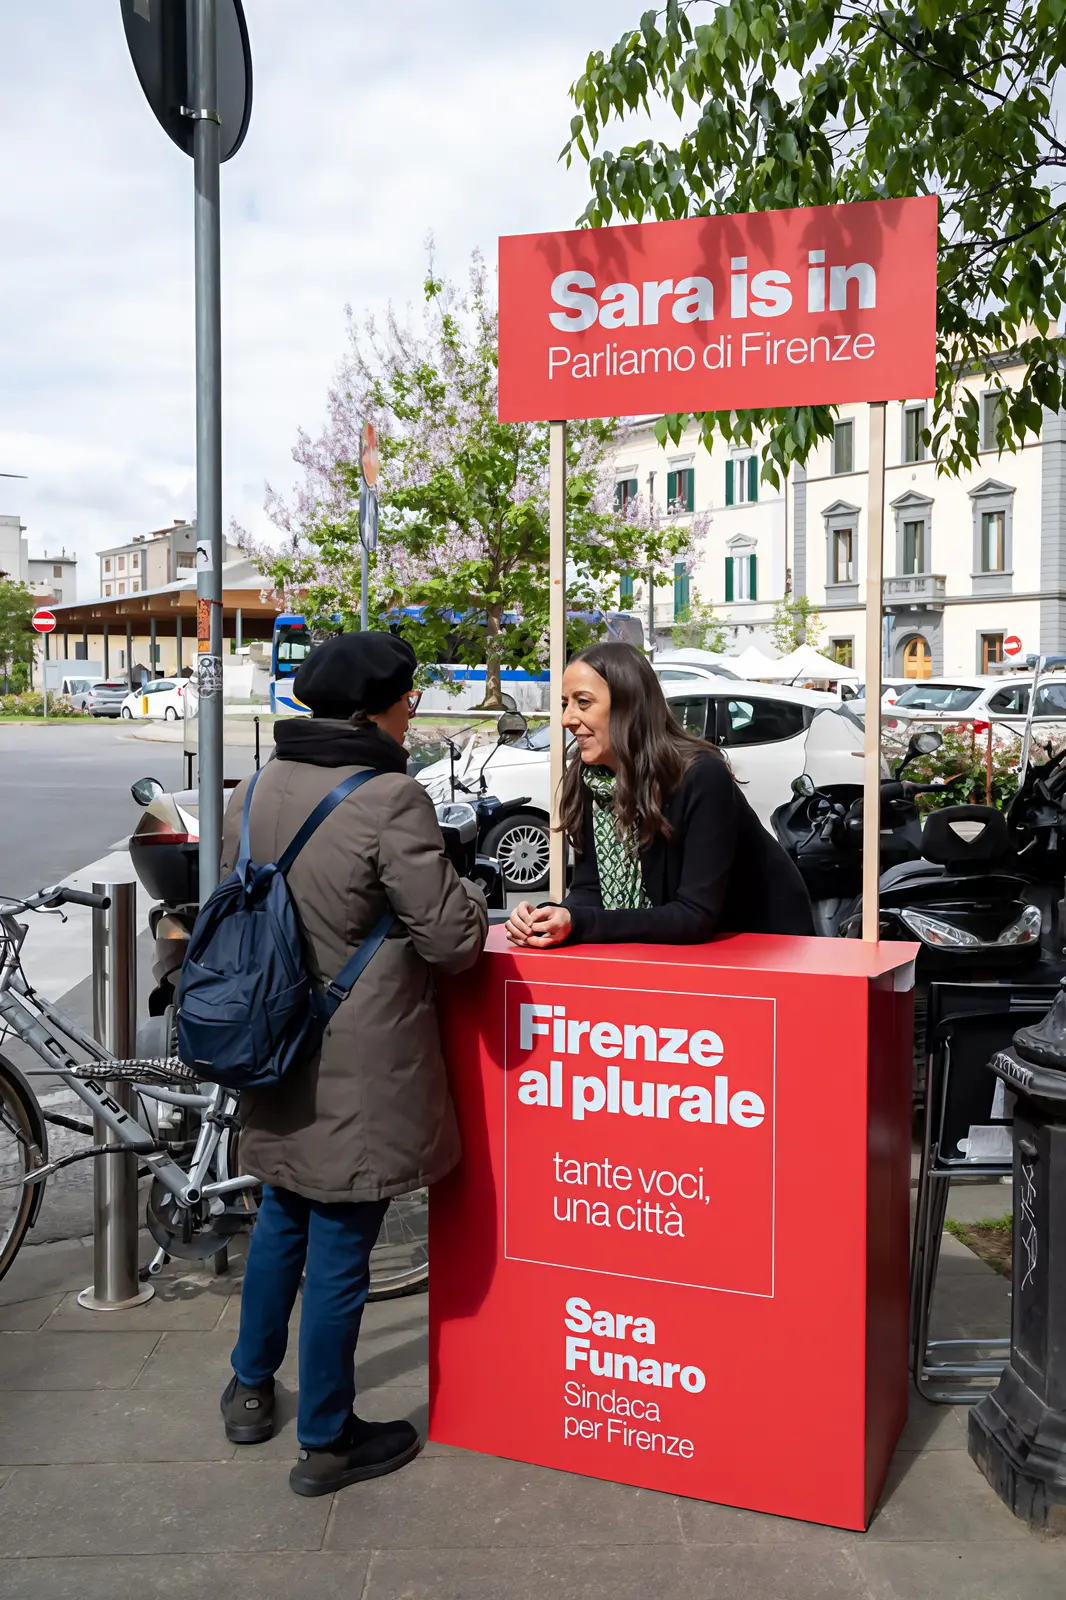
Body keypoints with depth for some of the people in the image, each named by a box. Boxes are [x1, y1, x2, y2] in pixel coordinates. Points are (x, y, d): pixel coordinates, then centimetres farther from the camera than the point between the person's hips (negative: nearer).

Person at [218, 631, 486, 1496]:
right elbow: (452, 937, -17)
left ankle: (251, 1389, 41)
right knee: (341, 1246, 6)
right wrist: (469, 894, 4)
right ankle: (326, 1441, 22)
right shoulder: (391, 799, -20)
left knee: (282, 1220, 25)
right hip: (361, 1068, -7)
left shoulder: (257, 789, 2)